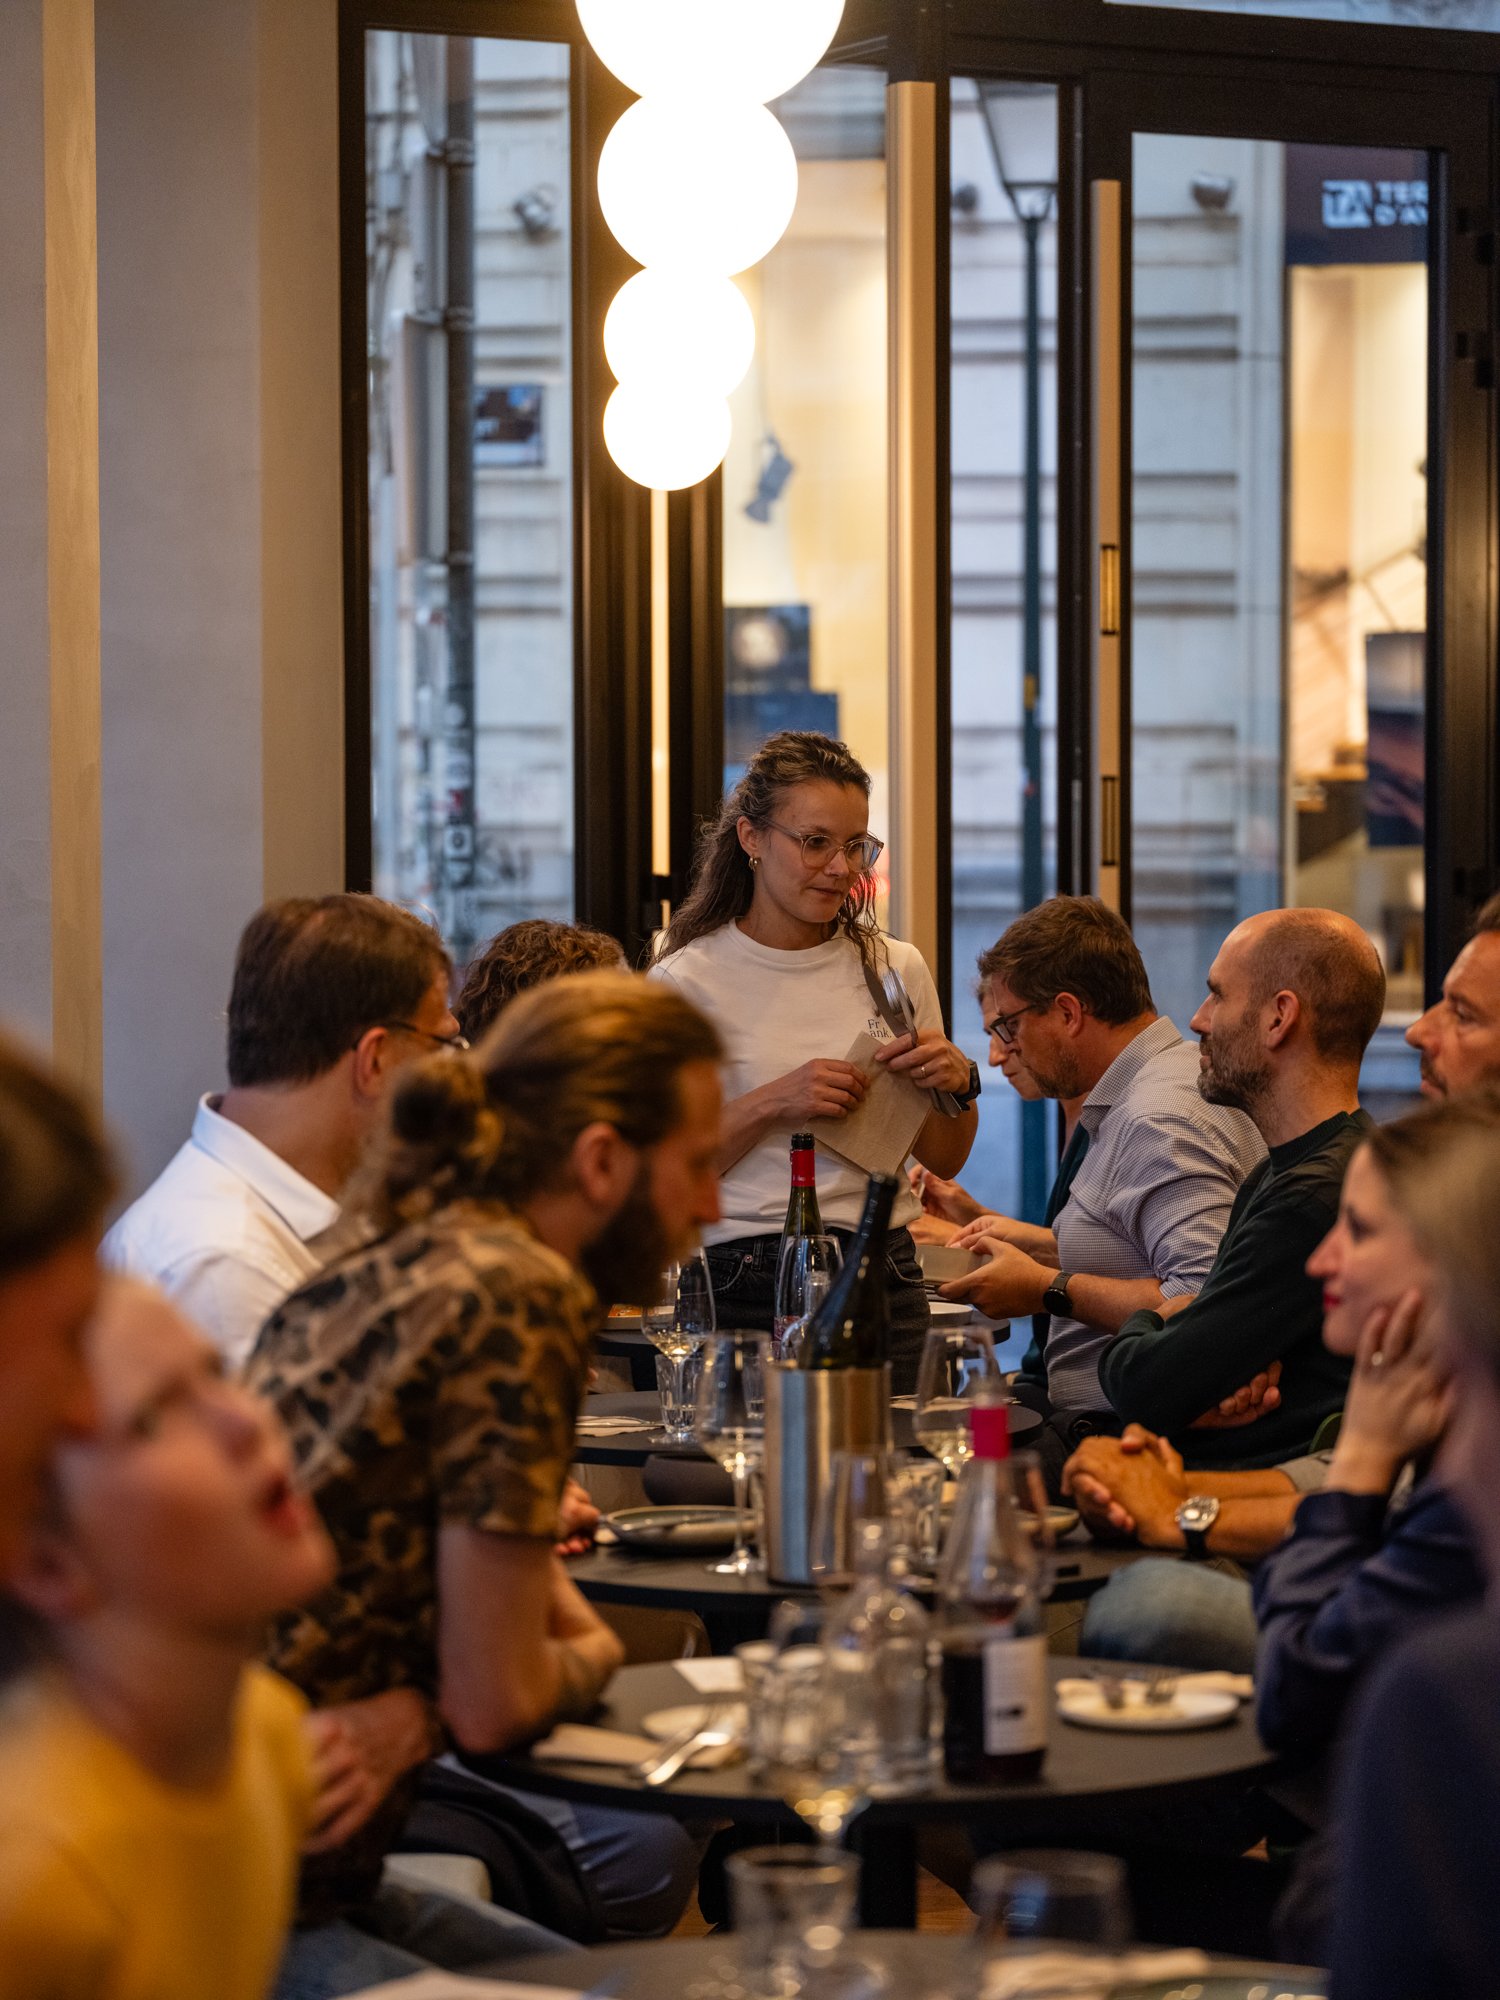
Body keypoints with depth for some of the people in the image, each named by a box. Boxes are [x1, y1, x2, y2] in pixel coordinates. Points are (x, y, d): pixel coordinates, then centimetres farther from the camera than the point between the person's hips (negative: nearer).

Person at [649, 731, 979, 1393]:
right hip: (743, 1287, -3)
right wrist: (773, 1103, -17)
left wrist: (956, 1086, -3)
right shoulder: (687, 980, -2)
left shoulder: (896, 969, 9)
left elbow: (943, 1160, 16)